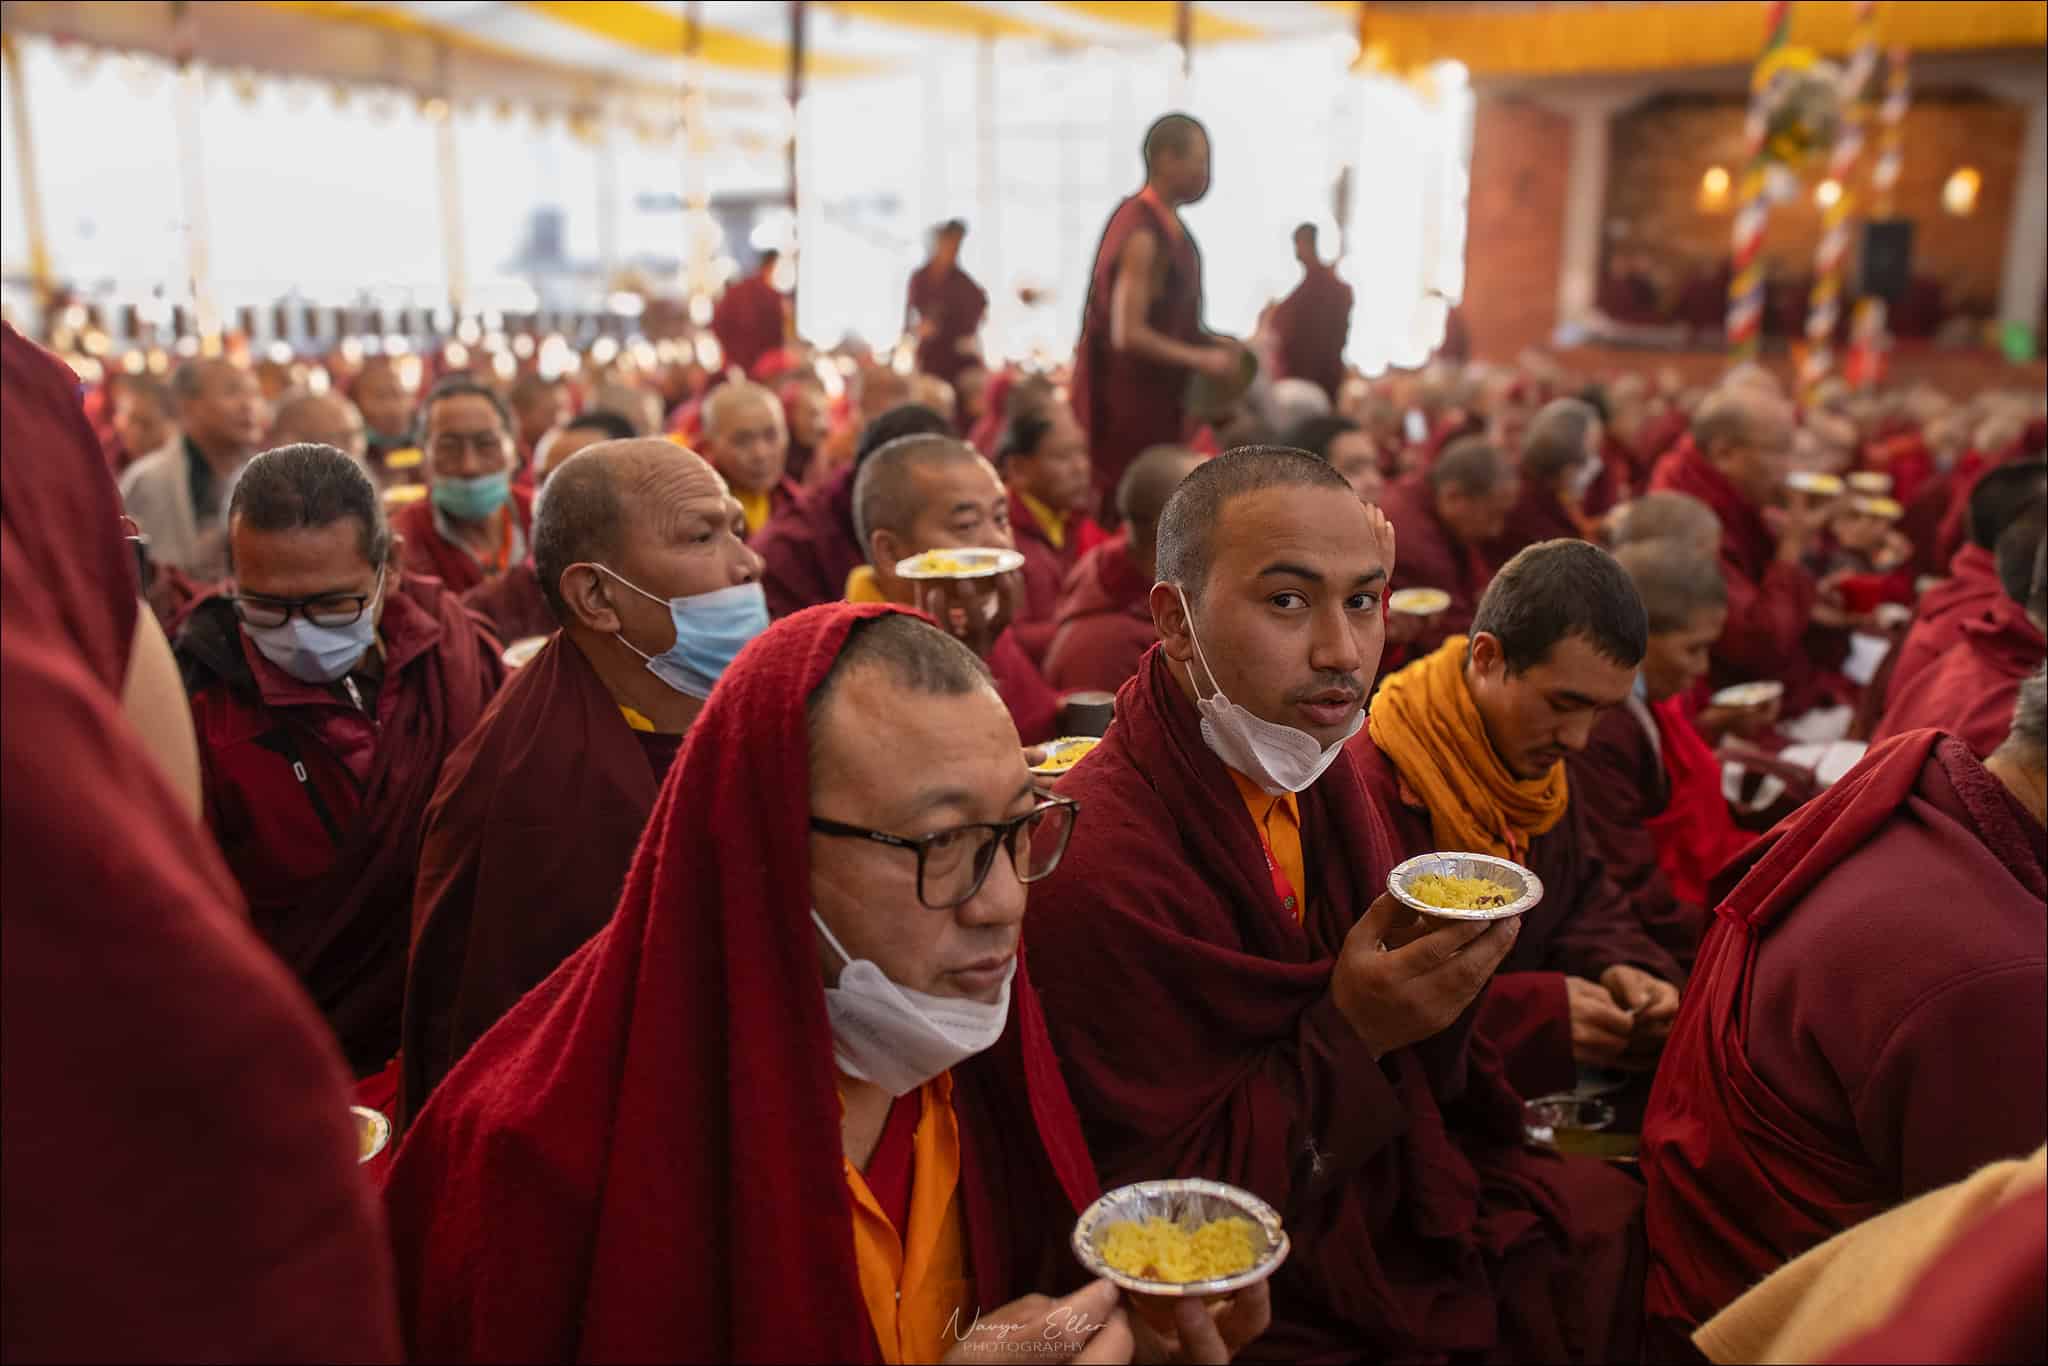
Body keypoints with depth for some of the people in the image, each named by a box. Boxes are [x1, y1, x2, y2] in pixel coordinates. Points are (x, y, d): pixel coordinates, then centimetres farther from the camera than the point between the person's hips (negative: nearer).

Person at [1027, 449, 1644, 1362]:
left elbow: (1418, 1078, 7)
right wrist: (1353, 1032, -27)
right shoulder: (1099, 862, -26)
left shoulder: (1318, 767, -1)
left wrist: (1438, 972, -15)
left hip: (1397, 1210, 8)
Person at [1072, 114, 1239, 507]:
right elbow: (1128, 334, -25)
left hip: (1154, 396, 9)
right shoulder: (1142, 234, -20)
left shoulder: (1165, 223, 8)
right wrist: (1201, 360, -18)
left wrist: (1210, 343, 6)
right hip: (1127, 402, -9)